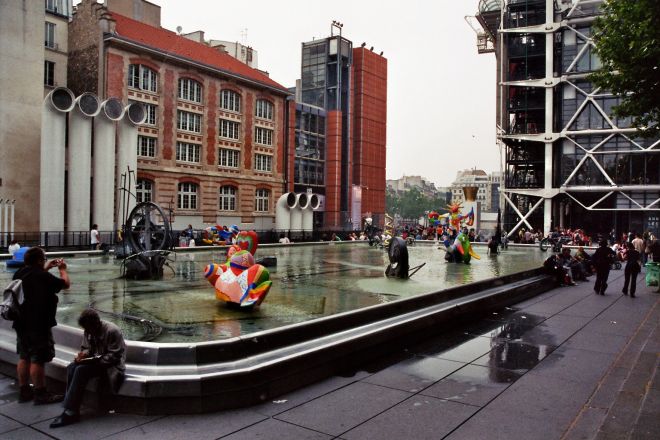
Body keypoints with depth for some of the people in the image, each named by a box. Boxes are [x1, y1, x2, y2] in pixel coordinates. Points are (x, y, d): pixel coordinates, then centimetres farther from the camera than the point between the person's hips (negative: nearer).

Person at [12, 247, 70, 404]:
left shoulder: (20, 273, 4)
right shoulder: (44, 277, -21)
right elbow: (66, 284, -9)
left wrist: (46, 268, 24)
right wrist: (62, 269, 7)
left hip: (22, 323, 9)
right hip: (39, 325, -8)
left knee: (24, 358, 15)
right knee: (38, 360, -1)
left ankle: (24, 391, 24)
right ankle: (40, 394, 6)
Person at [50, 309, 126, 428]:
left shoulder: (112, 331, -21)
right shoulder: (88, 331, 1)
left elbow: (114, 356, -21)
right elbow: (85, 348, 14)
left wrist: (93, 360, -28)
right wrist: (83, 353, -10)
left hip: (111, 365, -7)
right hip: (94, 360, 7)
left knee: (81, 370, -28)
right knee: (71, 367, -19)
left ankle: (70, 412, -25)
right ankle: (72, 410, -19)